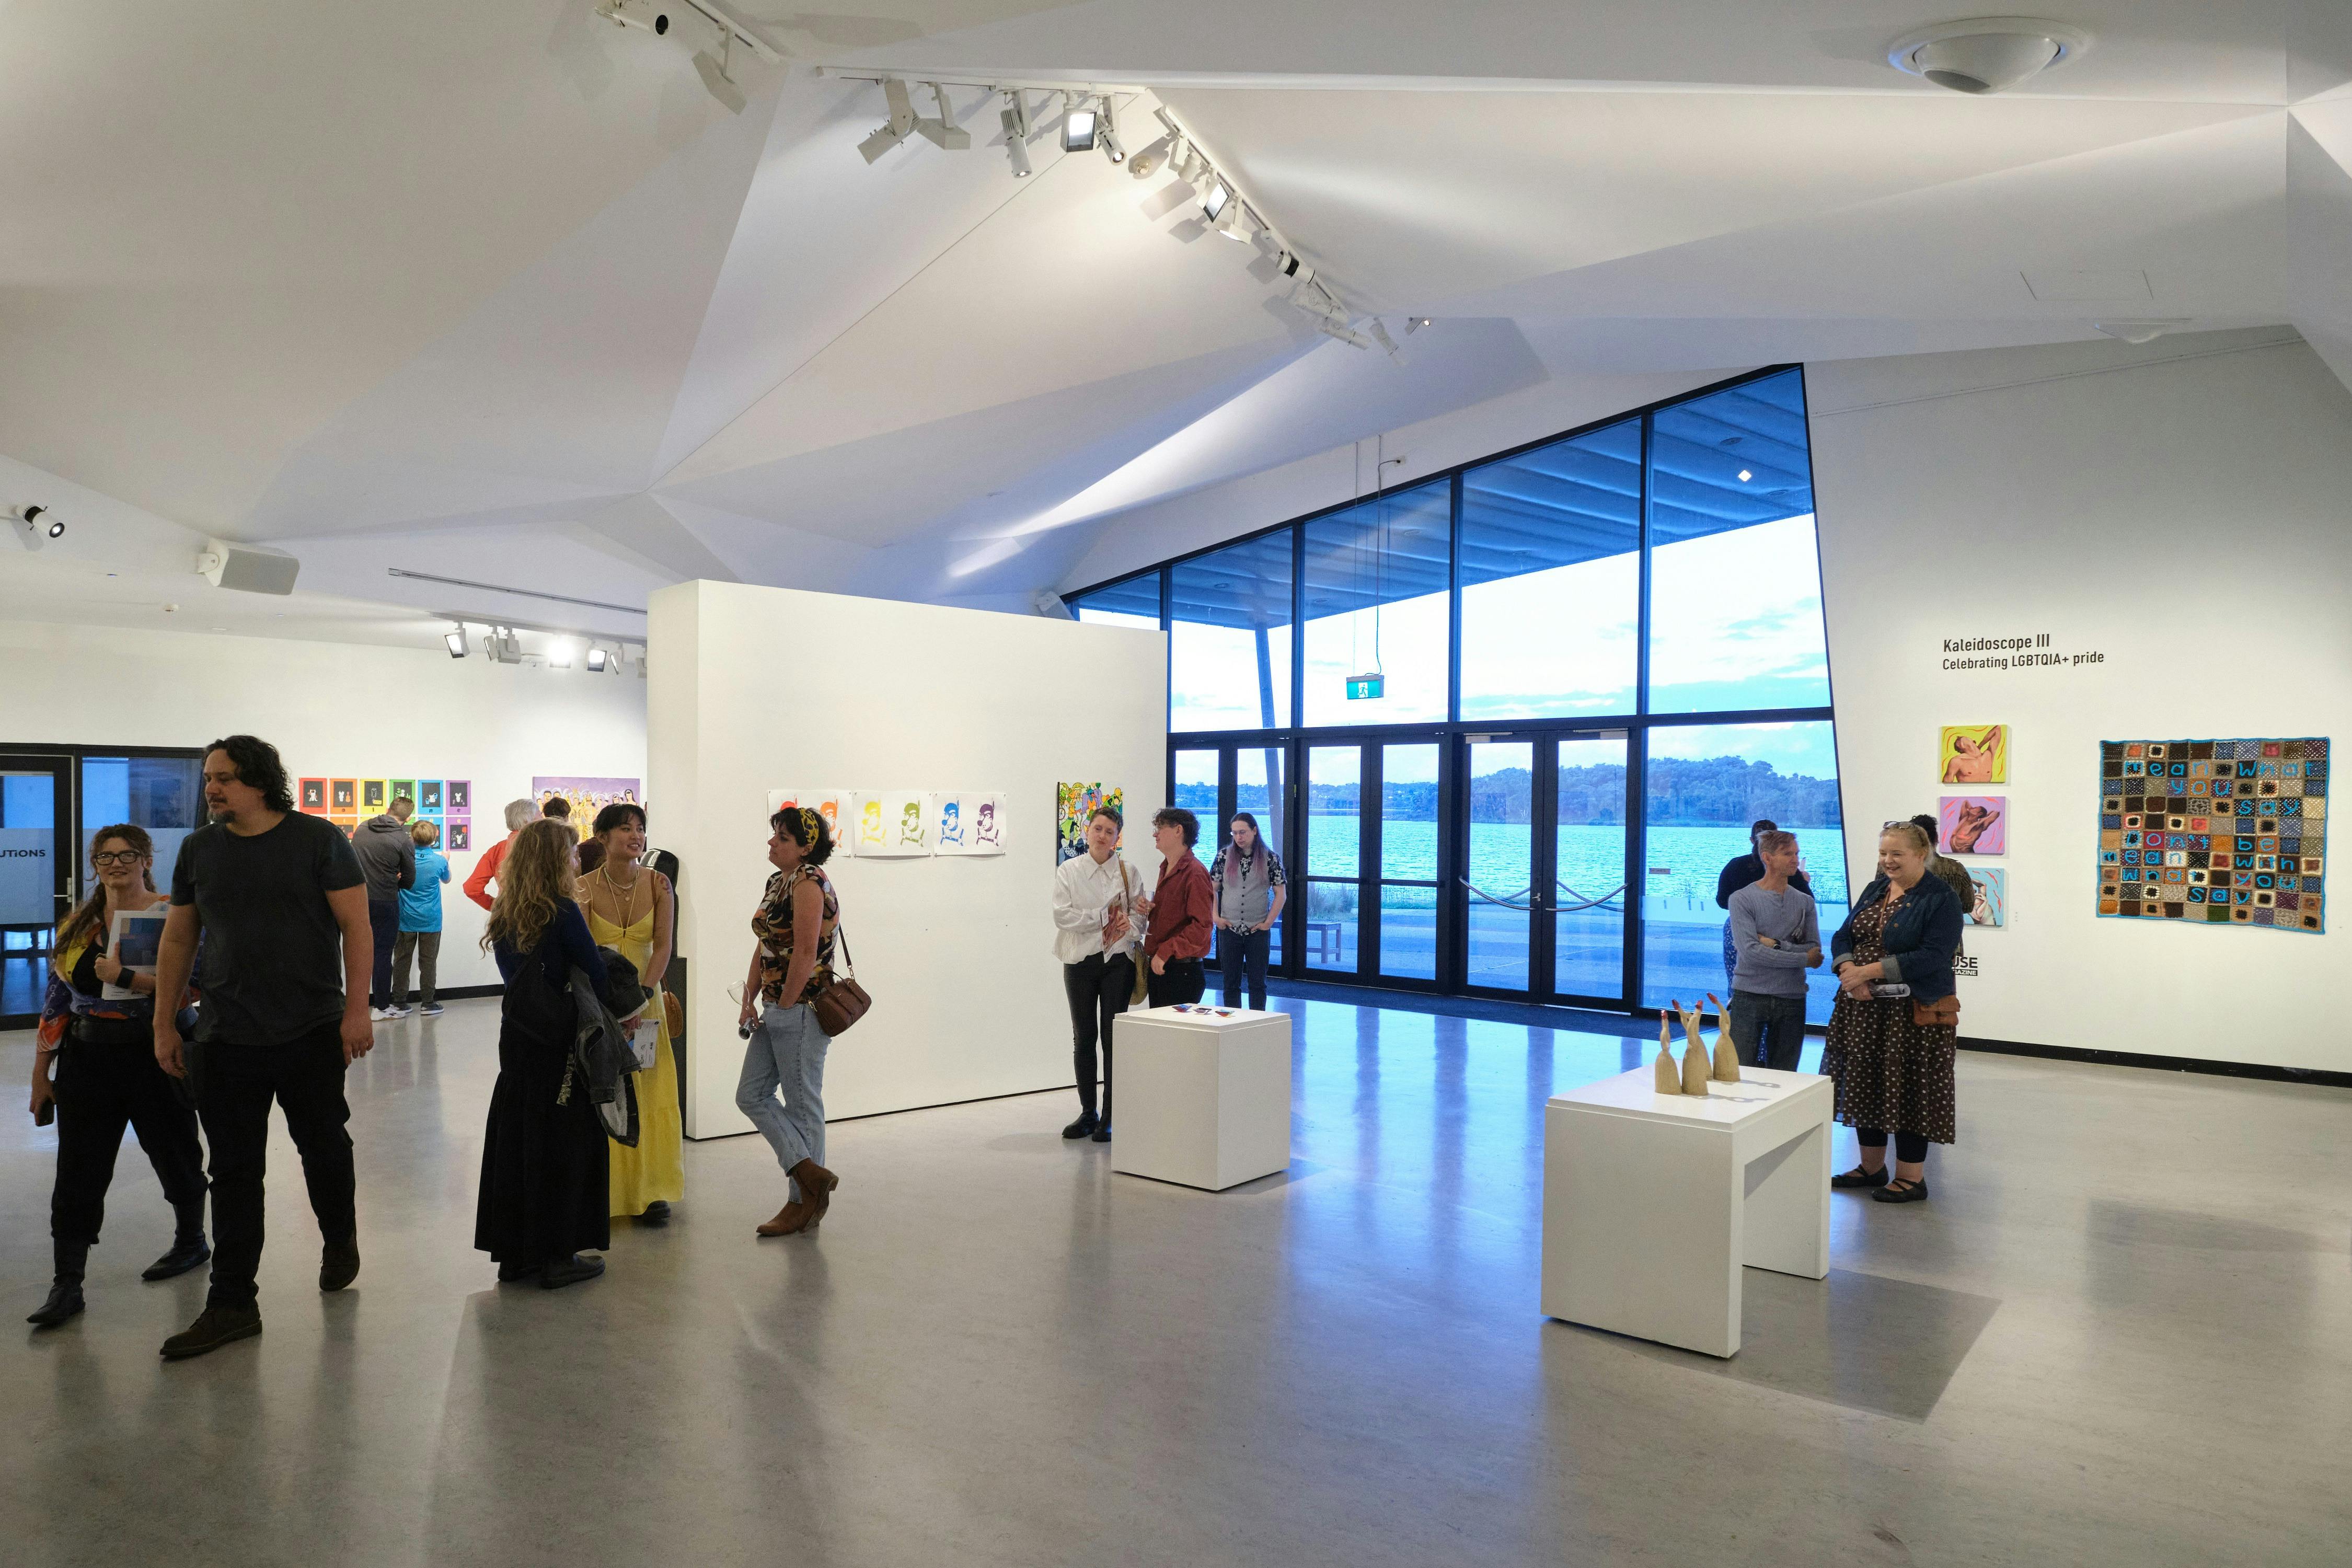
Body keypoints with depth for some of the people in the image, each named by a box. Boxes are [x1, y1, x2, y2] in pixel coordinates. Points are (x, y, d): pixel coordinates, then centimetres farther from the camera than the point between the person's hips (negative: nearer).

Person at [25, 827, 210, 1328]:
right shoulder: (77, 925, 9)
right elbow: (57, 1000, 11)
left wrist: (124, 977, -25)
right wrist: (41, 1072, 11)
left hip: (155, 1058, -4)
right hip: (88, 1061, 4)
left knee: (173, 1153, 11)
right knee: (77, 1172, 1)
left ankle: (192, 1240, 32)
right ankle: (67, 1281, 8)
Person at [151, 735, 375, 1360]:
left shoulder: (318, 839, -5)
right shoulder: (198, 850, 6)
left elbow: (355, 927, -7)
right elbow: (178, 940, 12)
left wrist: (357, 1010, -13)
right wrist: (165, 1026, 8)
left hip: (313, 1032, -3)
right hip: (225, 1038, 3)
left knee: (323, 1146, 12)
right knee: (233, 1172, 5)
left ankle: (340, 1240, 38)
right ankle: (232, 1304, 12)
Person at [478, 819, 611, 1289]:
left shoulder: (503, 916, 6)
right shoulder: (562, 912, -15)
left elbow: (513, 976, 13)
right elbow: (597, 975, -12)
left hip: (515, 1037, 7)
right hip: (558, 1043, -6)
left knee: (512, 1140, 13)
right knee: (562, 1146, 3)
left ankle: (513, 1253, 22)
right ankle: (556, 1256, 9)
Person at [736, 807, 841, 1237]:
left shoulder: (808, 883, -16)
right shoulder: (777, 882, 13)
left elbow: (806, 954, -22)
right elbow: (763, 947, 14)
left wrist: (784, 1009, -15)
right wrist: (750, 1001, 6)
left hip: (802, 1009, -10)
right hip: (775, 1010, 10)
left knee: (803, 1103, 1)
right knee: (752, 1095, 10)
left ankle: (804, 1202, 13)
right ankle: (810, 1173, 14)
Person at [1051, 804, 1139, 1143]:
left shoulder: (1128, 871, 4)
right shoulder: (1068, 871, 1)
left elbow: (1139, 912, 1)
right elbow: (1063, 915, -10)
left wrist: (1127, 925, -20)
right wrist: (1106, 917, -13)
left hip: (1118, 961, 0)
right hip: (1080, 962, 1)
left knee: (1113, 1038, 0)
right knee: (1083, 1038, 8)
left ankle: (1109, 1117, 8)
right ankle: (1088, 1113, 20)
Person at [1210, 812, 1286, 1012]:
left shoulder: (1270, 858, -1)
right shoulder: (1224, 856, 4)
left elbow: (1281, 894, 1)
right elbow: (1211, 889, 8)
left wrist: (1269, 922, -6)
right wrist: (1216, 917, -2)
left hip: (1258, 931, -1)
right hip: (1229, 930, 2)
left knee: (1258, 984, 5)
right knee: (1231, 984, 7)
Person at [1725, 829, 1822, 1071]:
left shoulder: (1805, 902, 7)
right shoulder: (1742, 899, -5)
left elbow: (1815, 950, -1)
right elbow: (1750, 951, -15)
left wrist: (1775, 945, -14)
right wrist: (1804, 959, -9)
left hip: (1791, 999, 3)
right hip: (1749, 997, -3)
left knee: (1783, 1079, 10)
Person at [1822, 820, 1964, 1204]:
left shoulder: (1941, 899, -9)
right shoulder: (1875, 890, 12)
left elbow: (1933, 956, -19)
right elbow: (1843, 936, 9)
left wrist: (1870, 971, -22)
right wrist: (1849, 972, -12)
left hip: (1913, 1012, -7)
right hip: (1862, 1007, 7)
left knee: (1908, 1090, 1)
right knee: (1865, 1084, 12)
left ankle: (1911, 1177, 14)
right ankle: (1872, 1166, 27)